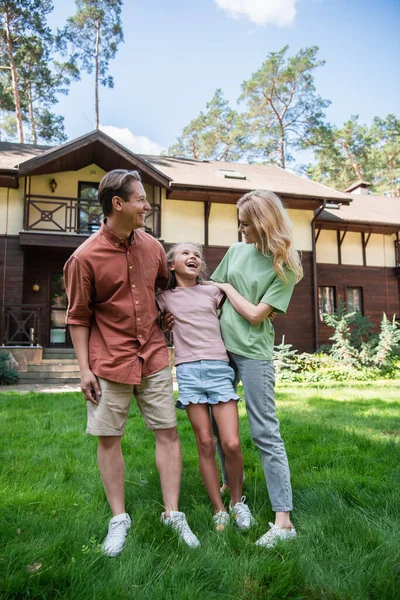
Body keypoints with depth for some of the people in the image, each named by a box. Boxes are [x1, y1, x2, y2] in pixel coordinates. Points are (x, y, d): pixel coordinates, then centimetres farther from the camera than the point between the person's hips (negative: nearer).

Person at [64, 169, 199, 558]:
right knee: (108, 438, 6)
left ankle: (172, 513, 18)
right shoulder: (85, 257, -10)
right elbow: (78, 317, -4)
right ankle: (119, 518, 23)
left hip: (153, 357, 4)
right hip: (110, 363, -3)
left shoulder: (152, 246, 4)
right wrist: (84, 368, -7)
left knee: (167, 432, 4)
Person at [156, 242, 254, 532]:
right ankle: (219, 510, 18)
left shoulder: (213, 291, 14)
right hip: (189, 371, 0)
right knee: (205, 444, 2)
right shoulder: (165, 298, 12)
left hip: (219, 367, 1)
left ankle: (237, 502, 19)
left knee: (232, 444, -6)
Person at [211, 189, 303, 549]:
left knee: (265, 432, -4)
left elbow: (256, 315, -14)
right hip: (220, 346, 7)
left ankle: (284, 520, 4)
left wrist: (228, 288, -4)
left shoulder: (285, 267, -10)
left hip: (253, 354, -6)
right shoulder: (237, 251, 7)